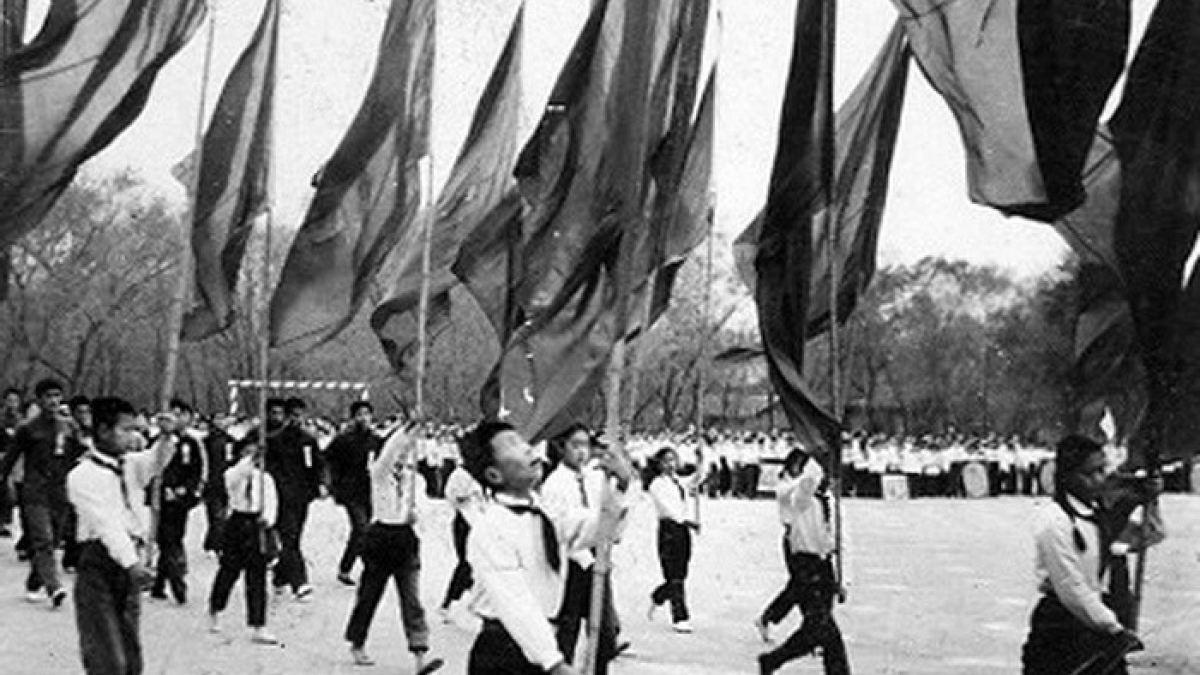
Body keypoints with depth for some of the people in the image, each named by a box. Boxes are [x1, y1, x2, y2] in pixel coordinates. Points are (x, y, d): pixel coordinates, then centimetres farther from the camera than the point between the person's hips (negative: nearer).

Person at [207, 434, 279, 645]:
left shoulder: (265, 478, 6)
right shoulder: (233, 474, 0)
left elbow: (271, 501, -6)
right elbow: (235, 476, -26)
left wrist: (267, 519, -23)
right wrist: (249, 460, -33)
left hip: (258, 526, 1)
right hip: (236, 525, -1)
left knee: (257, 579, -1)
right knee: (228, 572, 9)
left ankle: (258, 628, 0)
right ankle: (214, 612, 35)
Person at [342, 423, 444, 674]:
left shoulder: (415, 479, 8)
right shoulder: (379, 473, -5)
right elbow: (388, 451, -26)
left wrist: (415, 514, -4)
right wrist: (408, 430, -35)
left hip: (406, 538, 3)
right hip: (380, 537, -3)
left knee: (412, 601, -4)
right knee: (369, 594, 9)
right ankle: (357, 646, 28)